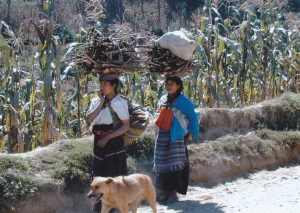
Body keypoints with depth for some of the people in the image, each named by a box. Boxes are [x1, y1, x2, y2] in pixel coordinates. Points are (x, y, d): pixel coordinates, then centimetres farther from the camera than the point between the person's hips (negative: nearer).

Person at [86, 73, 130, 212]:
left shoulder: (119, 102, -5)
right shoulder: (96, 101, 10)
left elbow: (126, 126, -10)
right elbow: (89, 119, -6)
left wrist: (107, 138, -14)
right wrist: (101, 103, -8)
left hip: (114, 143, -5)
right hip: (99, 143, 5)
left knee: (114, 179, -3)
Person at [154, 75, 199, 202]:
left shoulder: (182, 101, -5)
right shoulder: (163, 100, 12)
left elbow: (193, 117, -2)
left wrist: (191, 133, -4)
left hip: (176, 136, -6)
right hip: (163, 136, 6)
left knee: (175, 163, -8)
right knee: (162, 163, 5)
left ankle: (174, 192, -5)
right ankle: (164, 191, 10)